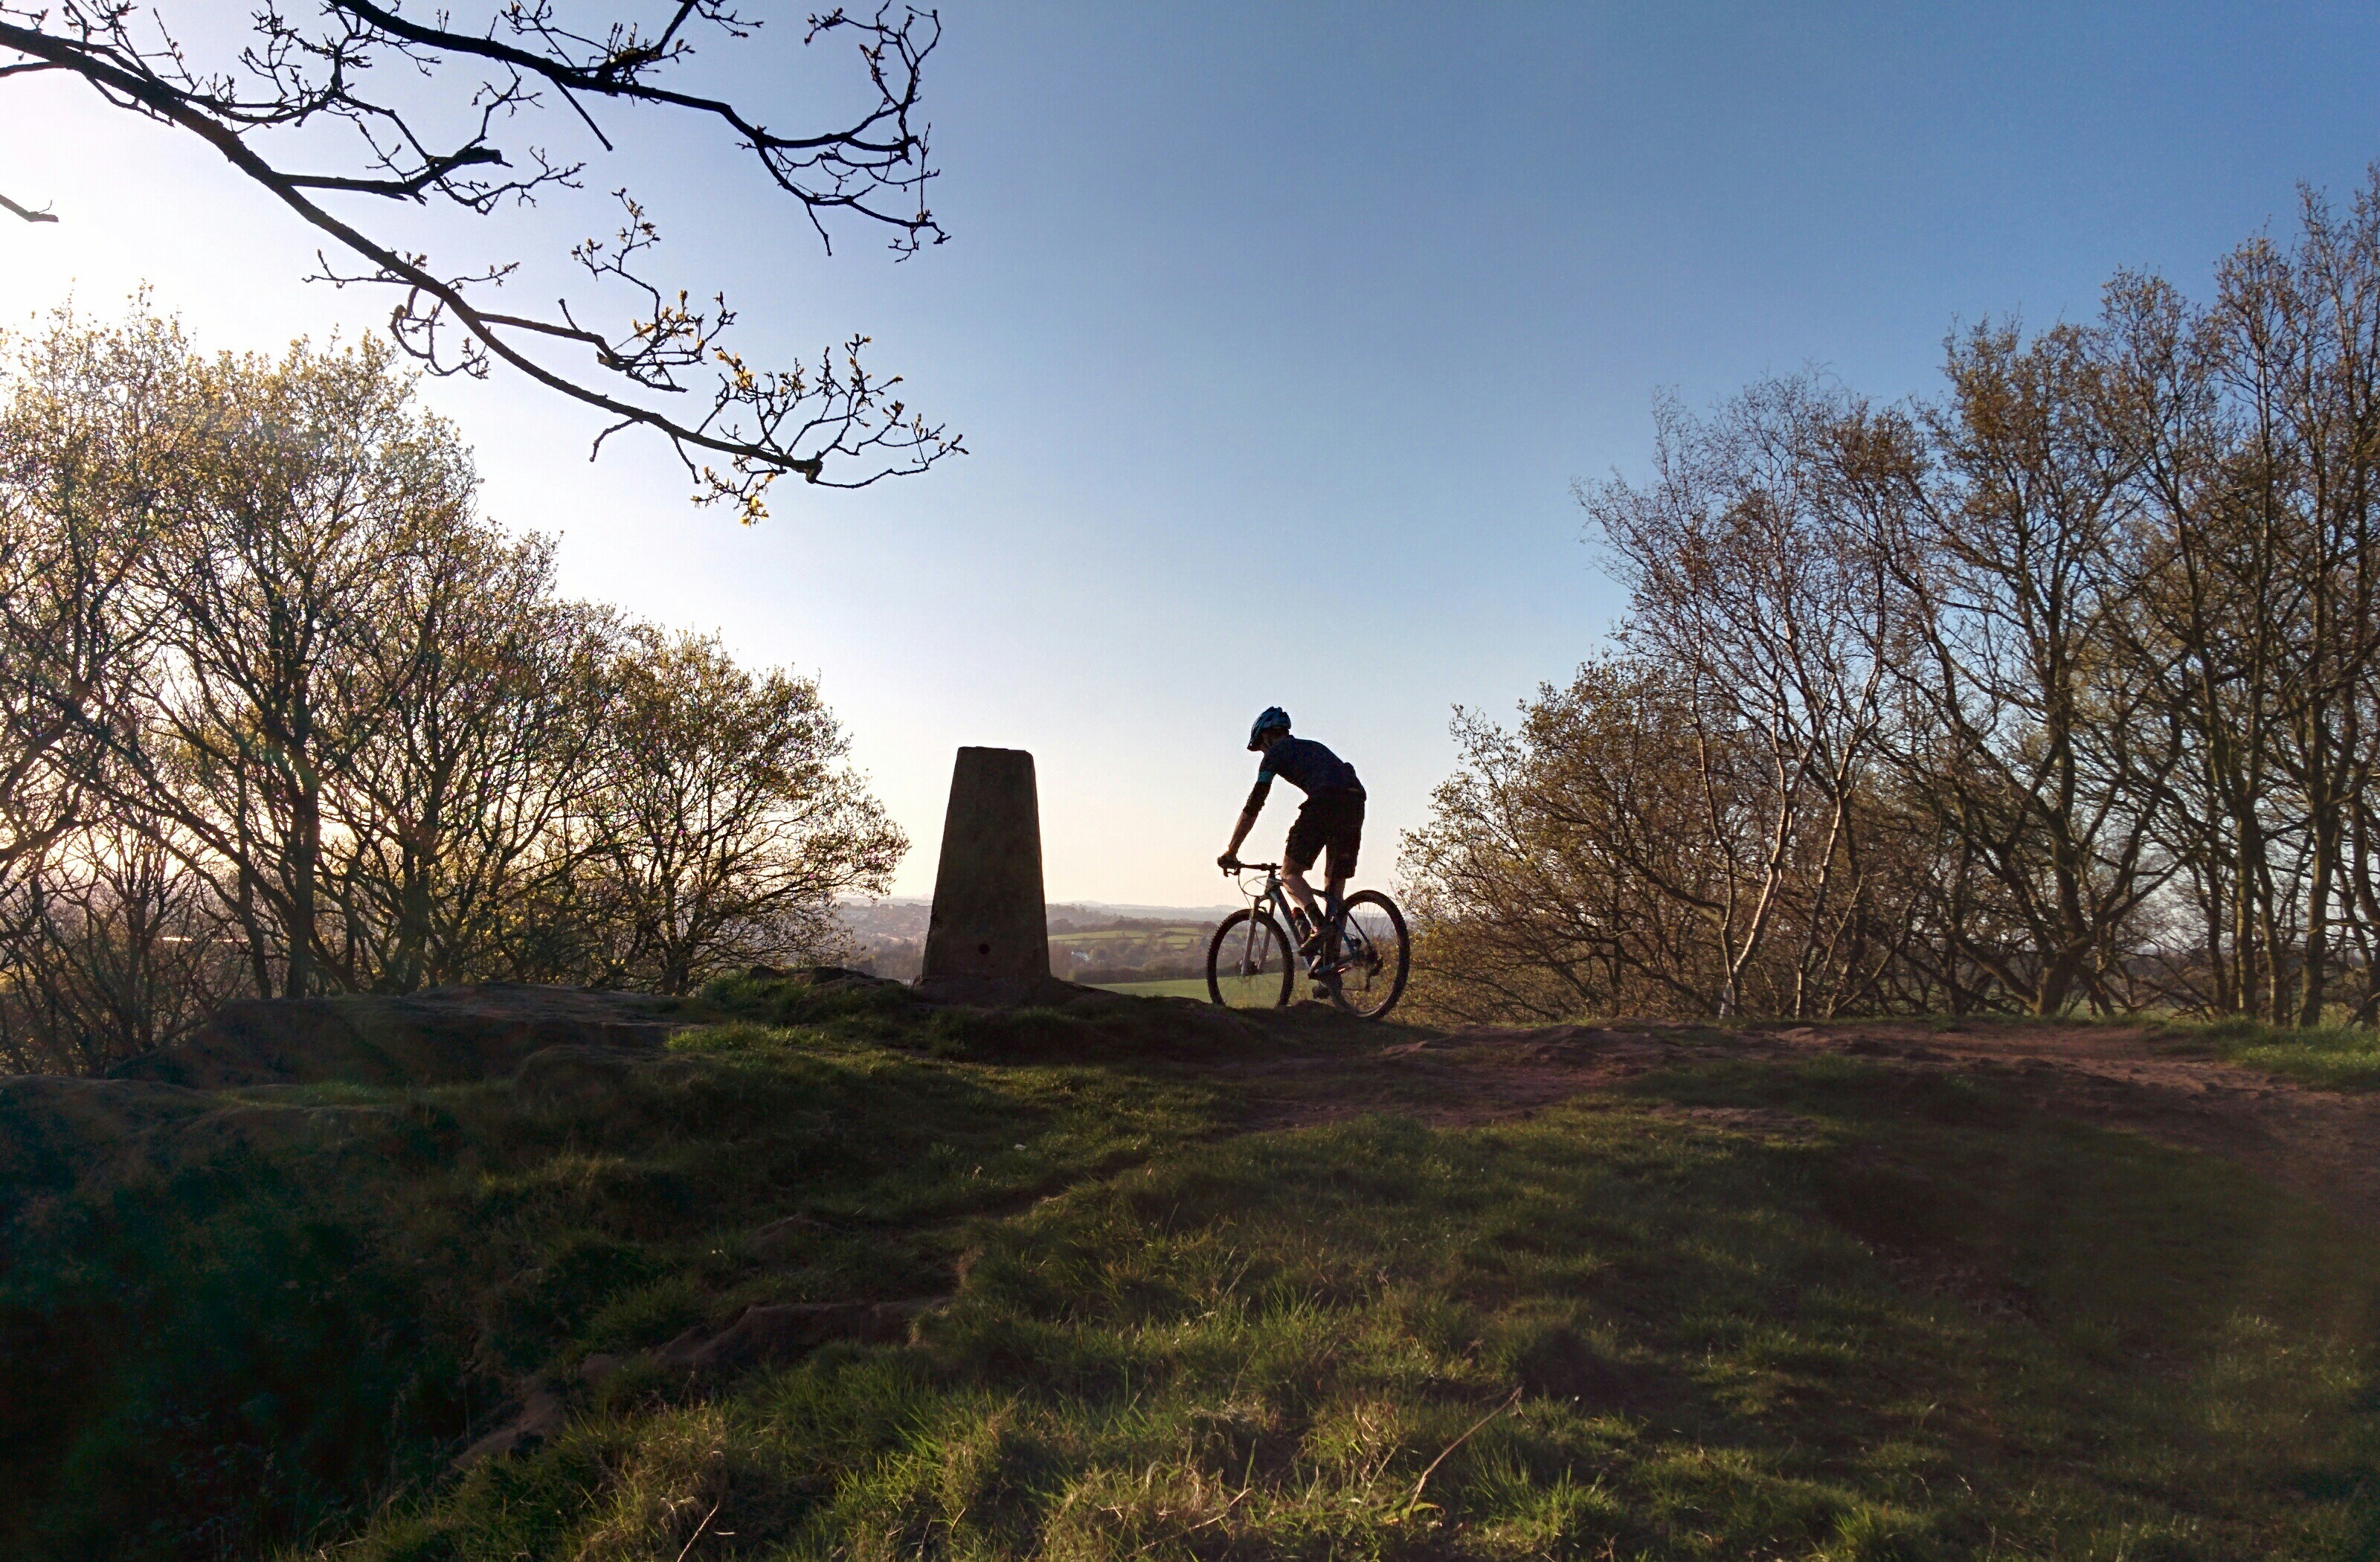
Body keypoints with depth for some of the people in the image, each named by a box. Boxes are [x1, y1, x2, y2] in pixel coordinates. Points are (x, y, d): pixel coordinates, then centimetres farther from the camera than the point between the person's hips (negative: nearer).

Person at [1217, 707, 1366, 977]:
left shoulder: (1275, 752, 17)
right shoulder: (1312, 747, 37)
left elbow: (1254, 805, 13)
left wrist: (1230, 851, 18)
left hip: (1325, 802, -7)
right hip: (1356, 802, 7)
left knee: (1290, 872, 6)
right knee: (1336, 886, 11)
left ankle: (1318, 925, -17)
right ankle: (1329, 961, 7)